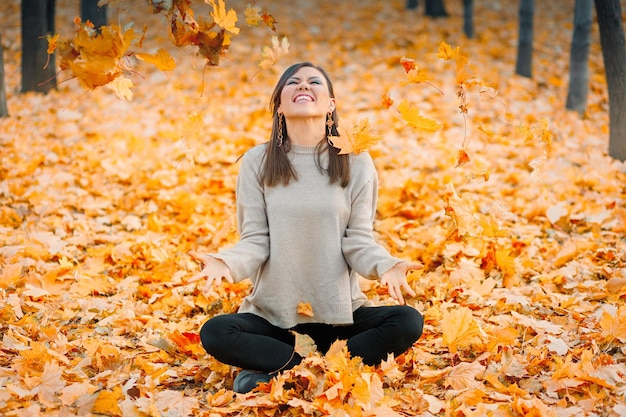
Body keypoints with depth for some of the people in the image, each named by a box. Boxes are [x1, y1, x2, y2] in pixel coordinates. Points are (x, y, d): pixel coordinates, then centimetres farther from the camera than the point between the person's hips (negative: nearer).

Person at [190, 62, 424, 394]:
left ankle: (273, 369, -20)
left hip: (340, 312, 1)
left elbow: (358, 240, -2)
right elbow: (255, 240, -3)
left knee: (408, 322, -24)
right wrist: (226, 263, -25)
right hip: (272, 313, -1)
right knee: (215, 333, -28)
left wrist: (386, 266, -24)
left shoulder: (356, 162, 0)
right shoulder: (257, 162, 0)